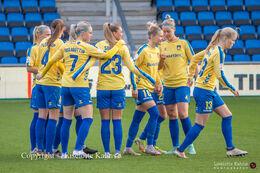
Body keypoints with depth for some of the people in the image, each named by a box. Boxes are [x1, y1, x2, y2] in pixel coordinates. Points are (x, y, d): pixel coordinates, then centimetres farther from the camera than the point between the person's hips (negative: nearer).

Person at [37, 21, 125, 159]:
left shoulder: (66, 46, 10)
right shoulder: (86, 47, -6)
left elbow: (52, 60, 16)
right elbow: (107, 55, -6)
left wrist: (42, 74, 30)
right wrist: (119, 44, 10)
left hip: (66, 85, 7)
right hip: (80, 86, -7)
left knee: (67, 120, 11)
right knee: (87, 118, -5)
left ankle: (64, 152, 13)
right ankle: (78, 150, -16)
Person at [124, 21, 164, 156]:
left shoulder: (156, 50, 11)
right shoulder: (143, 50, -14)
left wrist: (159, 83, 15)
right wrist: (134, 87, -16)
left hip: (149, 88, 8)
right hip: (141, 87, -8)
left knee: (137, 118, 9)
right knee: (154, 113, -16)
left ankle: (128, 147, 14)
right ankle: (149, 146, -11)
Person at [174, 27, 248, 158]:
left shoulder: (212, 49, 10)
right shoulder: (219, 52, -17)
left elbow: (194, 59, 20)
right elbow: (220, 75, -23)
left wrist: (190, 76, 26)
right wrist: (232, 89, -13)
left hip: (210, 91, 10)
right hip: (204, 92, -10)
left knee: (227, 116, 10)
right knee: (200, 124, -4)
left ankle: (230, 149, 13)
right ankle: (180, 150, 3)